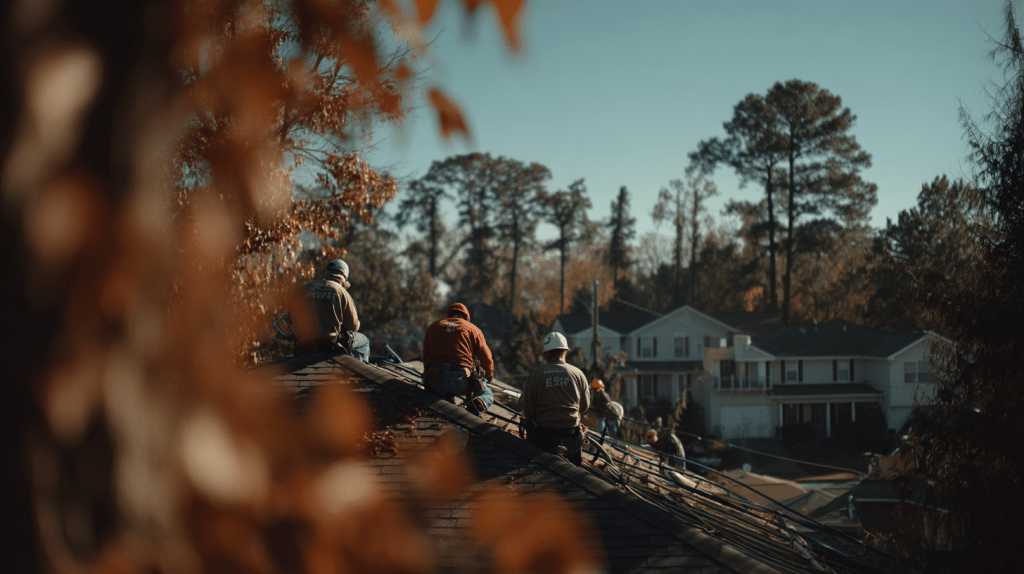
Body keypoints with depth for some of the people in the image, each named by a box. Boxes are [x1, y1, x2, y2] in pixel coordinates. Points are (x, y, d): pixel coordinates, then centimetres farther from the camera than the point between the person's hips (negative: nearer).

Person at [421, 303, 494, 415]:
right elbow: (486, 359, 17)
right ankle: (477, 404, -16)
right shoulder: (472, 329, 16)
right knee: (487, 393, 23)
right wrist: (489, 377, 37)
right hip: (461, 379, -2)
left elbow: (425, 356, 25)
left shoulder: (433, 327, 23)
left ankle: (447, 402, -2)